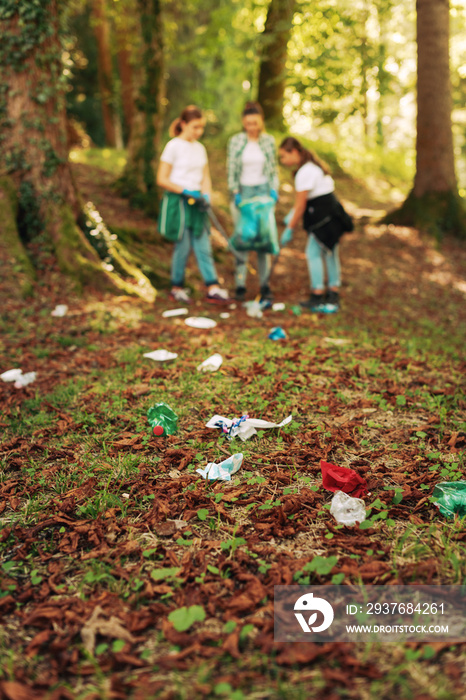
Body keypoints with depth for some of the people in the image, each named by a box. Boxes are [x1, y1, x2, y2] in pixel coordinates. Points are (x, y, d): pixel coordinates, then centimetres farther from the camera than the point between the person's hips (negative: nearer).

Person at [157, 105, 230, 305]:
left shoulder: (200, 148, 13)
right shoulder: (174, 146, -7)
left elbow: (205, 177, 15)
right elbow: (161, 179, -10)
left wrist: (206, 195, -5)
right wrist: (185, 191, -17)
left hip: (195, 203, 6)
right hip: (177, 202, -6)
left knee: (204, 247, 1)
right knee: (183, 247, 0)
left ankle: (213, 289, 0)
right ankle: (177, 288, 15)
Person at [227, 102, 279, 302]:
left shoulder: (269, 141, 5)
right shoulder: (235, 141, 0)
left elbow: (273, 169, 11)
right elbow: (231, 170, 1)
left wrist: (274, 190, -1)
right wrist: (235, 192, -7)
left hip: (263, 191, 1)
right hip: (243, 192, -1)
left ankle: (265, 284, 6)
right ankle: (240, 284, 4)